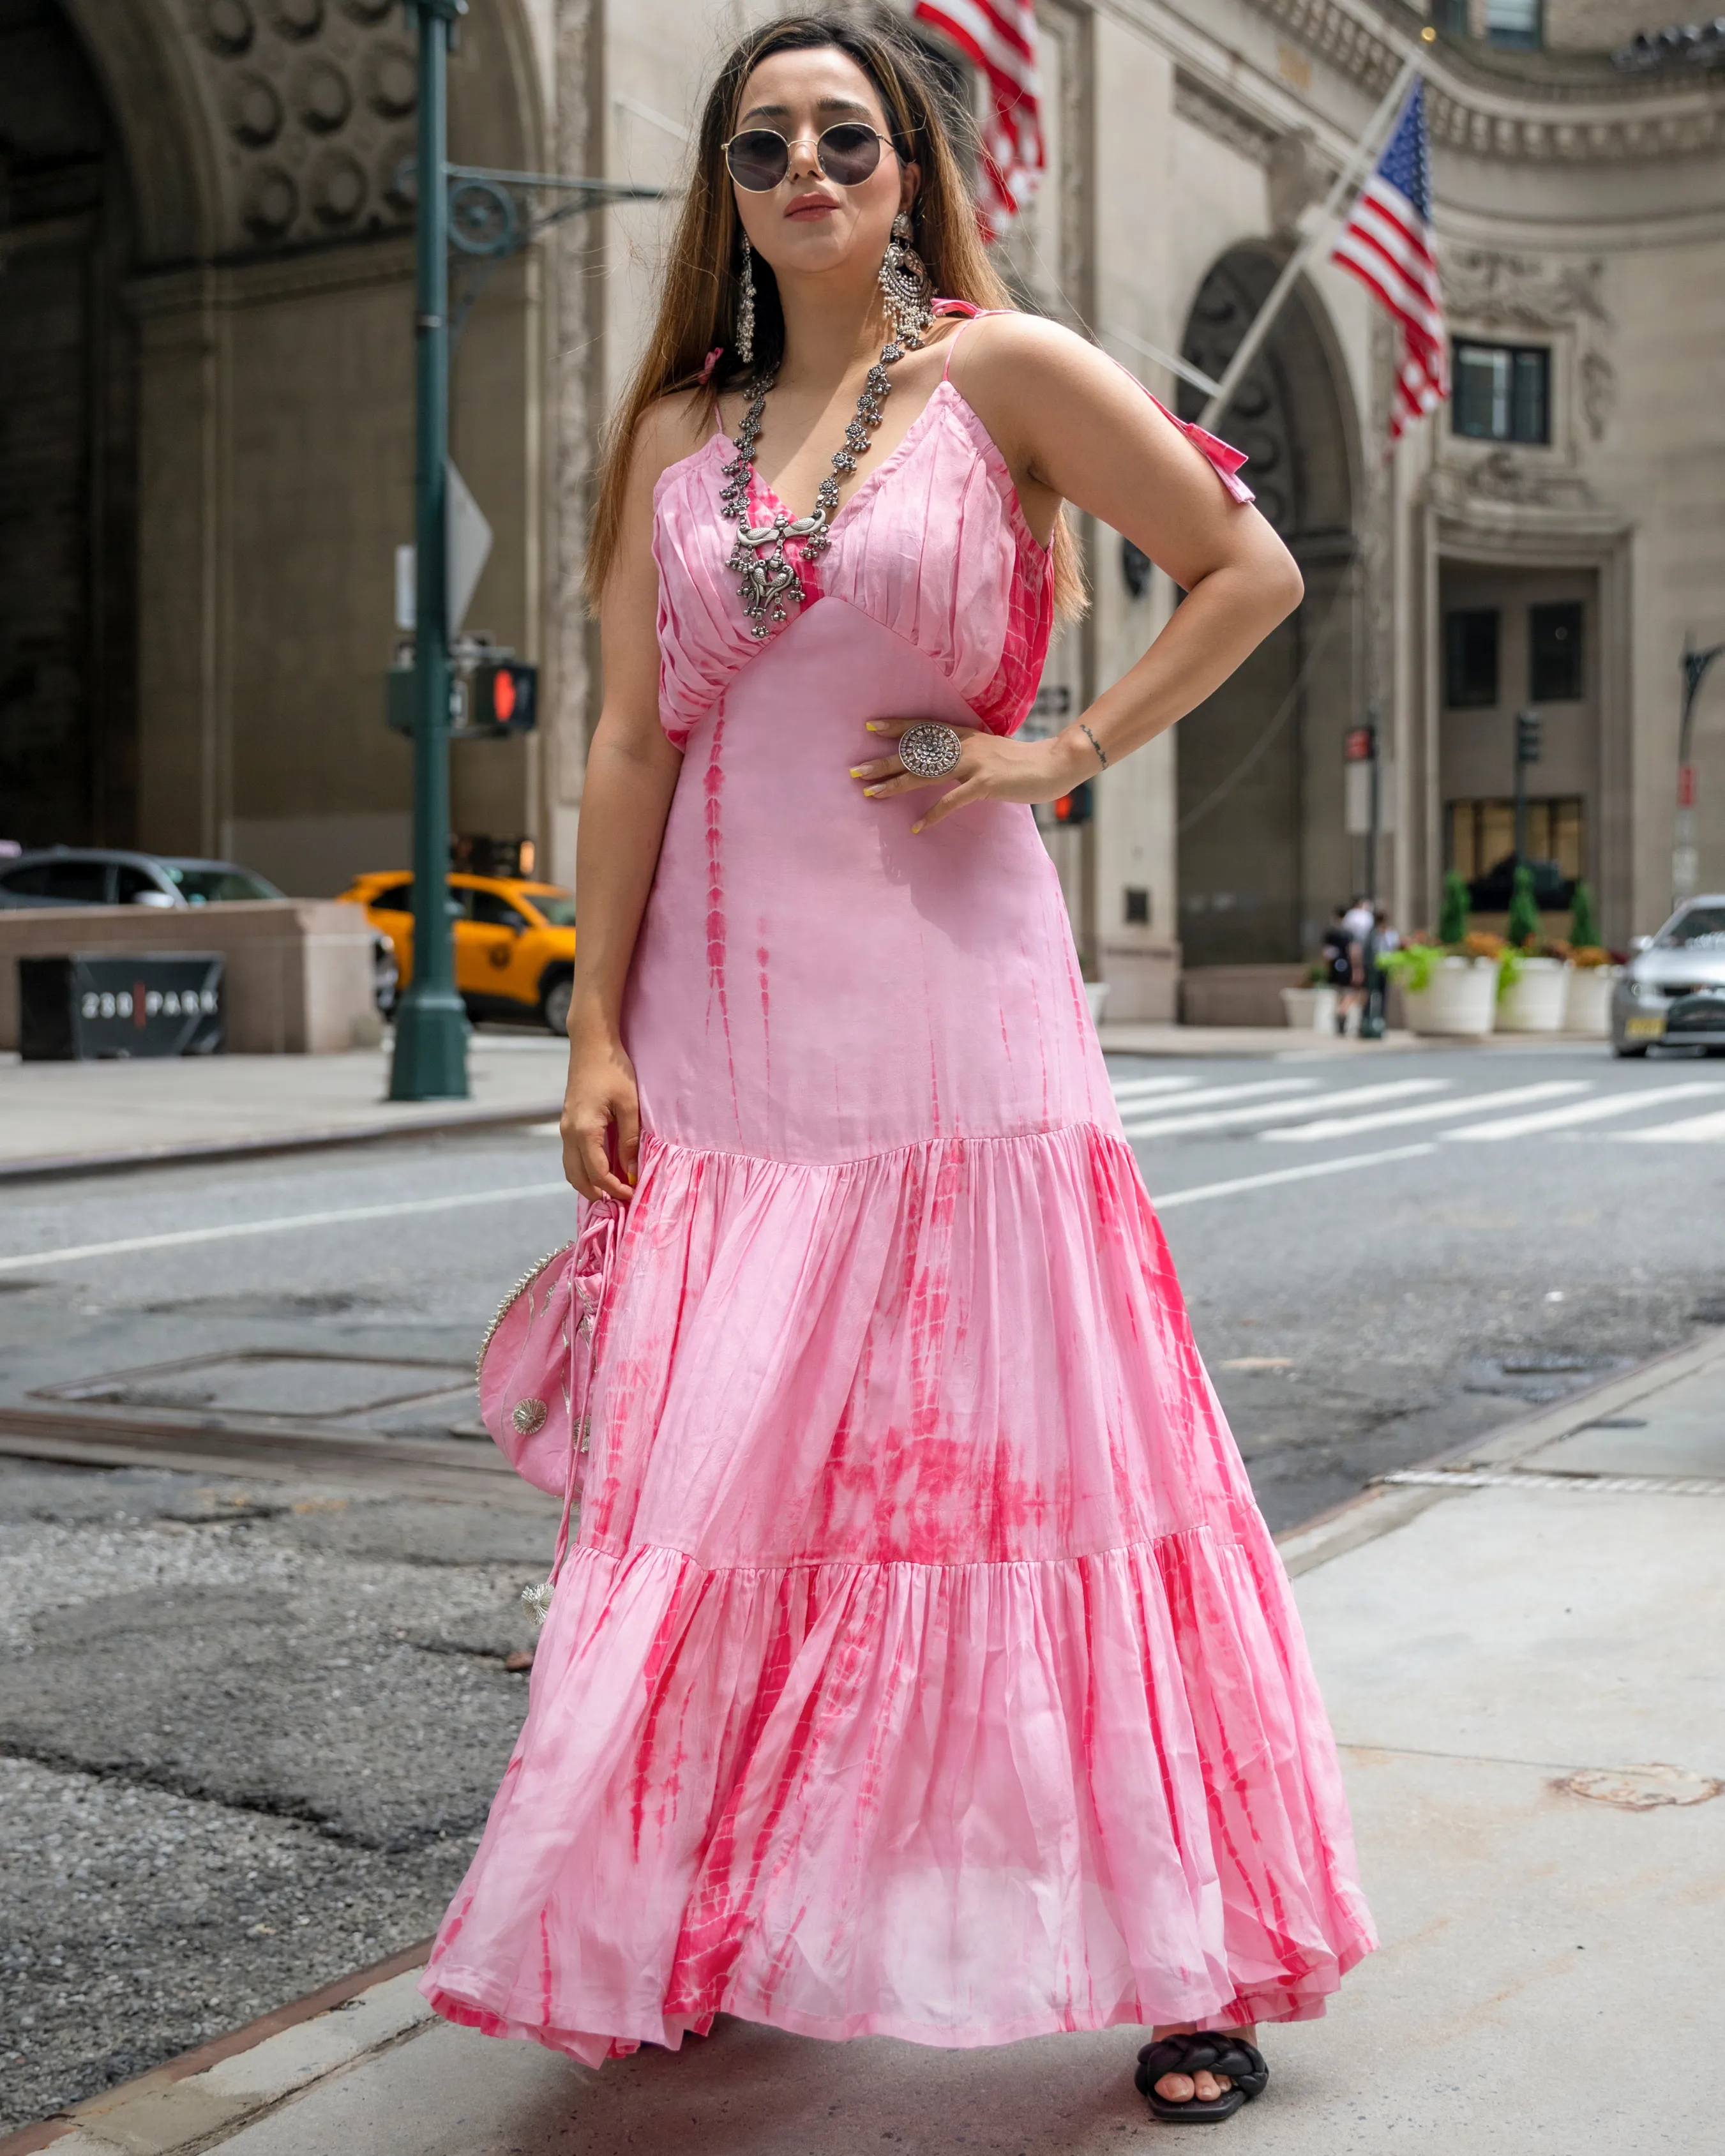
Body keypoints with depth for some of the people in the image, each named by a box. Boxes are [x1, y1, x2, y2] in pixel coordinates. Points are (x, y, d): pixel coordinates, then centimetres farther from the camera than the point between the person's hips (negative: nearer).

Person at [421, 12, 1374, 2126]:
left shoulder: (1002, 370, 3)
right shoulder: (676, 428, 13)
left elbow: (1250, 567, 3)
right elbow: (629, 744, 8)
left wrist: (1060, 754, -6)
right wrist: (593, 1035, 2)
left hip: (947, 984, -3)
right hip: (725, 1014, 4)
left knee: (1019, 1453, -2)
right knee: (717, 1474, 6)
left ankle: (1187, 1953, 9)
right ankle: (691, 1925, 21)